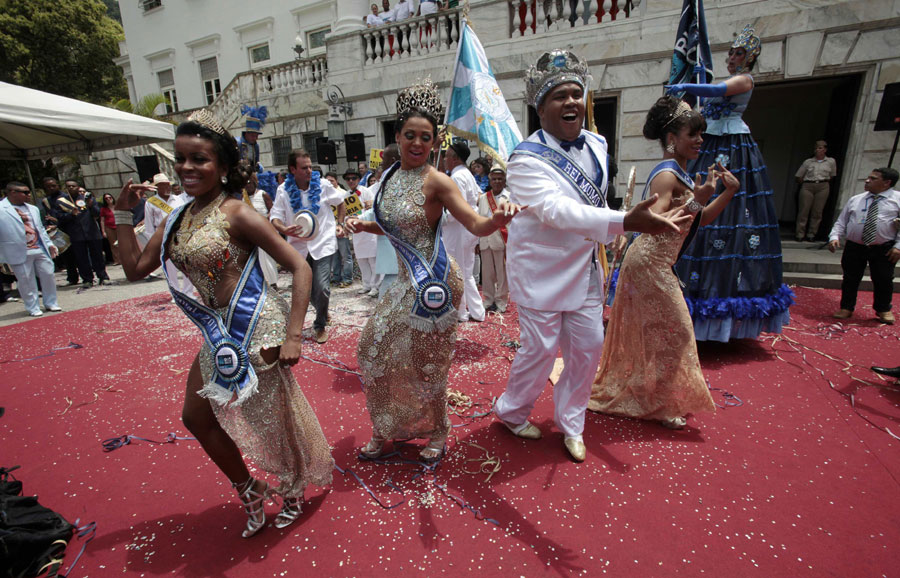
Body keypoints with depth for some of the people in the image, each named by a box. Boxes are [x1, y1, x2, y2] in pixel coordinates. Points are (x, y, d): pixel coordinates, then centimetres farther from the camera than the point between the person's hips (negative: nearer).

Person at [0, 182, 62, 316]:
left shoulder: (32, 209, 13)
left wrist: (49, 244, 15)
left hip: (40, 249, 5)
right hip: (20, 253, -5)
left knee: (48, 276, 7)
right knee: (26, 281, 4)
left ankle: (51, 303, 21)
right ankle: (33, 308, 15)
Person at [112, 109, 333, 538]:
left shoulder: (236, 213, -16)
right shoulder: (177, 218, 8)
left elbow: (300, 268, -20)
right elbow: (135, 269, 13)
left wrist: (292, 335, -25)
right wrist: (123, 213, 7)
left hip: (256, 328, -8)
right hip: (217, 333, 9)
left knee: (274, 416, 5)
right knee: (197, 417, 18)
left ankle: (294, 490, 37)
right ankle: (249, 492, 40)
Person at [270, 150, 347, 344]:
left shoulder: (323, 185, -4)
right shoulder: (283, 190, -3)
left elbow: (340, 202, 13)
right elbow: (275, 217, -5)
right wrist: (284, 229, -26)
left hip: (323, 243, -2)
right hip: (299, 245, 2)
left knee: (322, 287, -13)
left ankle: (320, 325, 10)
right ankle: (323, 313, 42)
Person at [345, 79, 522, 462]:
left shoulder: (435, 181, -15)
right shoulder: (390, 176, 7)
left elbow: (477, 225, -21)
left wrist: (498, 219, -42)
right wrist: (362, 226, 5)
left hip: (433, 281, -7)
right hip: (410, 280, 8)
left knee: (426, 362, 5)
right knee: (377, 346, 14)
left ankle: (438, 432, 34)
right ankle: (386, 429, 37)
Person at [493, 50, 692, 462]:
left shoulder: (596, 145, 6)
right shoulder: (526, 159, -17)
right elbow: (557, 210, -34)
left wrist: (608, 235, 8)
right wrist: (626, 222, -42)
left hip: (584, 269, 7)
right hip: (542, 271, -7)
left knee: (588, 347, 10)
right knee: (540, 350, 2)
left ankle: (570, 424, 32)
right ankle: (511, 411, 32)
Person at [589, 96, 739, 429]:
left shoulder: (681, 173, 15)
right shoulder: (666, 175, -16)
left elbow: (701, 219, 17)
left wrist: (729, 193, 6)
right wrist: (696, 199, -27)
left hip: (657, 263, 10)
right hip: (649, 262, -10)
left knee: (649, 331, 19)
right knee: (672, 330, -1)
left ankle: (630, 393, 36)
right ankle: (657, 404, 15)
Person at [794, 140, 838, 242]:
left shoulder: (831, 162, 10)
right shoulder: (808, 162, 6)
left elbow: (832, 176, 19)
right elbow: (798, 176, 10)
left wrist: (824, 182, 13)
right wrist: (804, 183, 6)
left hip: (822, 187, 1)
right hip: (807, 186, -1)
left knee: (817, 212, 0)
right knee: (803, 210, -6)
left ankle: (811, 234, 5)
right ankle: (800, 234, -2)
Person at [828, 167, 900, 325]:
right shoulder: (855, 200, 10)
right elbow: (841, 222, 9)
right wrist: (834, 237, -7)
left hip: (884, 249, -1)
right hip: (854, 247, 2)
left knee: (883, 280, 6)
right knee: (850, 279, 6)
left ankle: (883, 310, 27)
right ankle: (846, 308, 21)